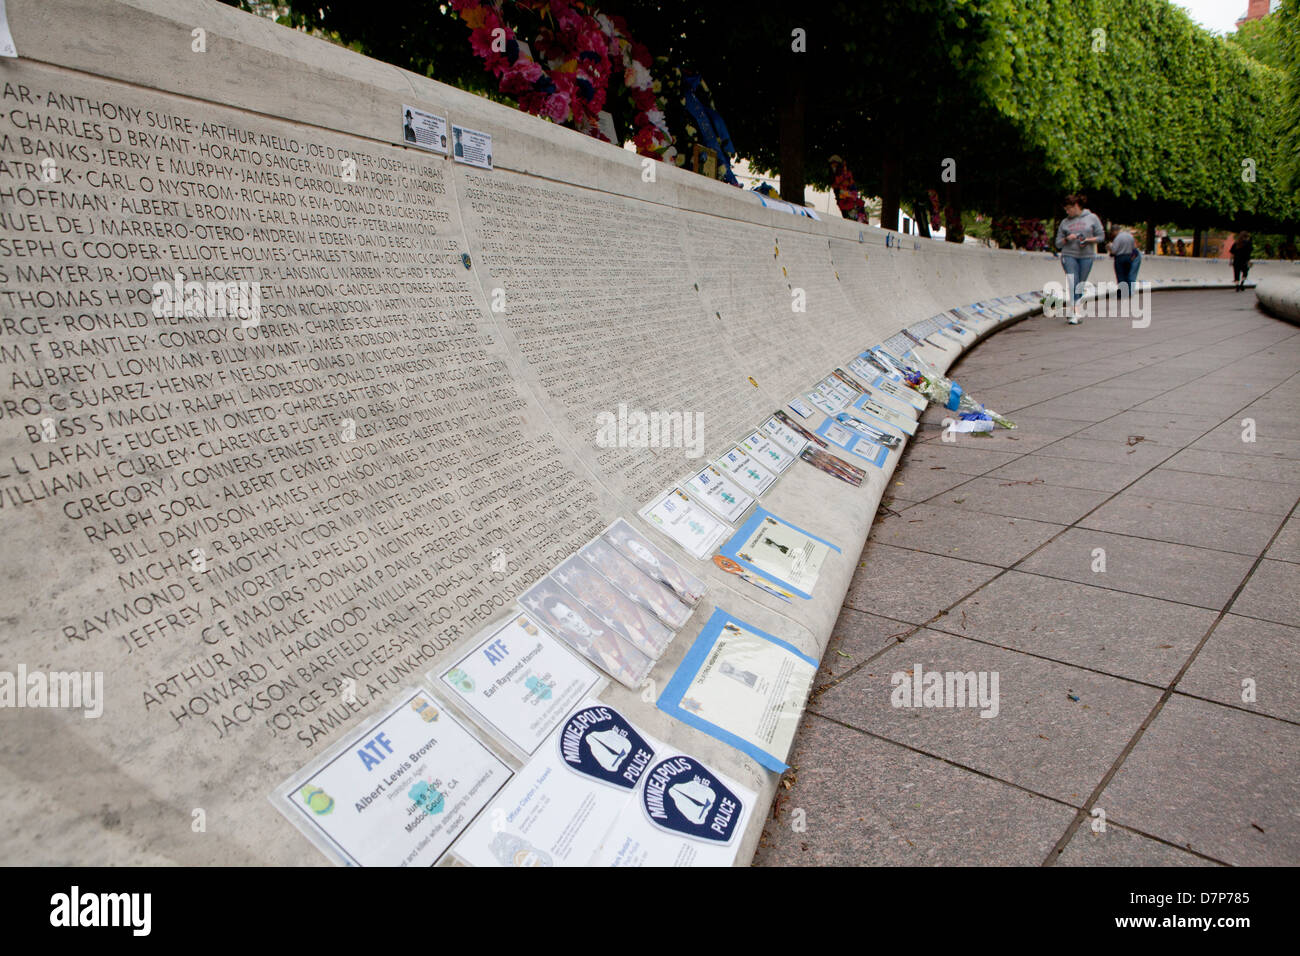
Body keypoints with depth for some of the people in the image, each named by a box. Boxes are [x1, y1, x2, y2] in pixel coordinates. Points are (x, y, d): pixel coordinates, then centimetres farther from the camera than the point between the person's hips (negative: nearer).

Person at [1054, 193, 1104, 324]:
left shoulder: (1092, 218, 6)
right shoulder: (1064, 222, 10)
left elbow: (1100, 236, 7)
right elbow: (1058, 243, 10)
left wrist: (1088, 240, -10)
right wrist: (1067, 239, -9)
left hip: (1086, 256, 0)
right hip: (1069, 256, 0)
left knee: (1080, 285, 5)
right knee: (1072, 283, -13)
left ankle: (1074, 312, 14)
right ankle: (1074, 313, -17)